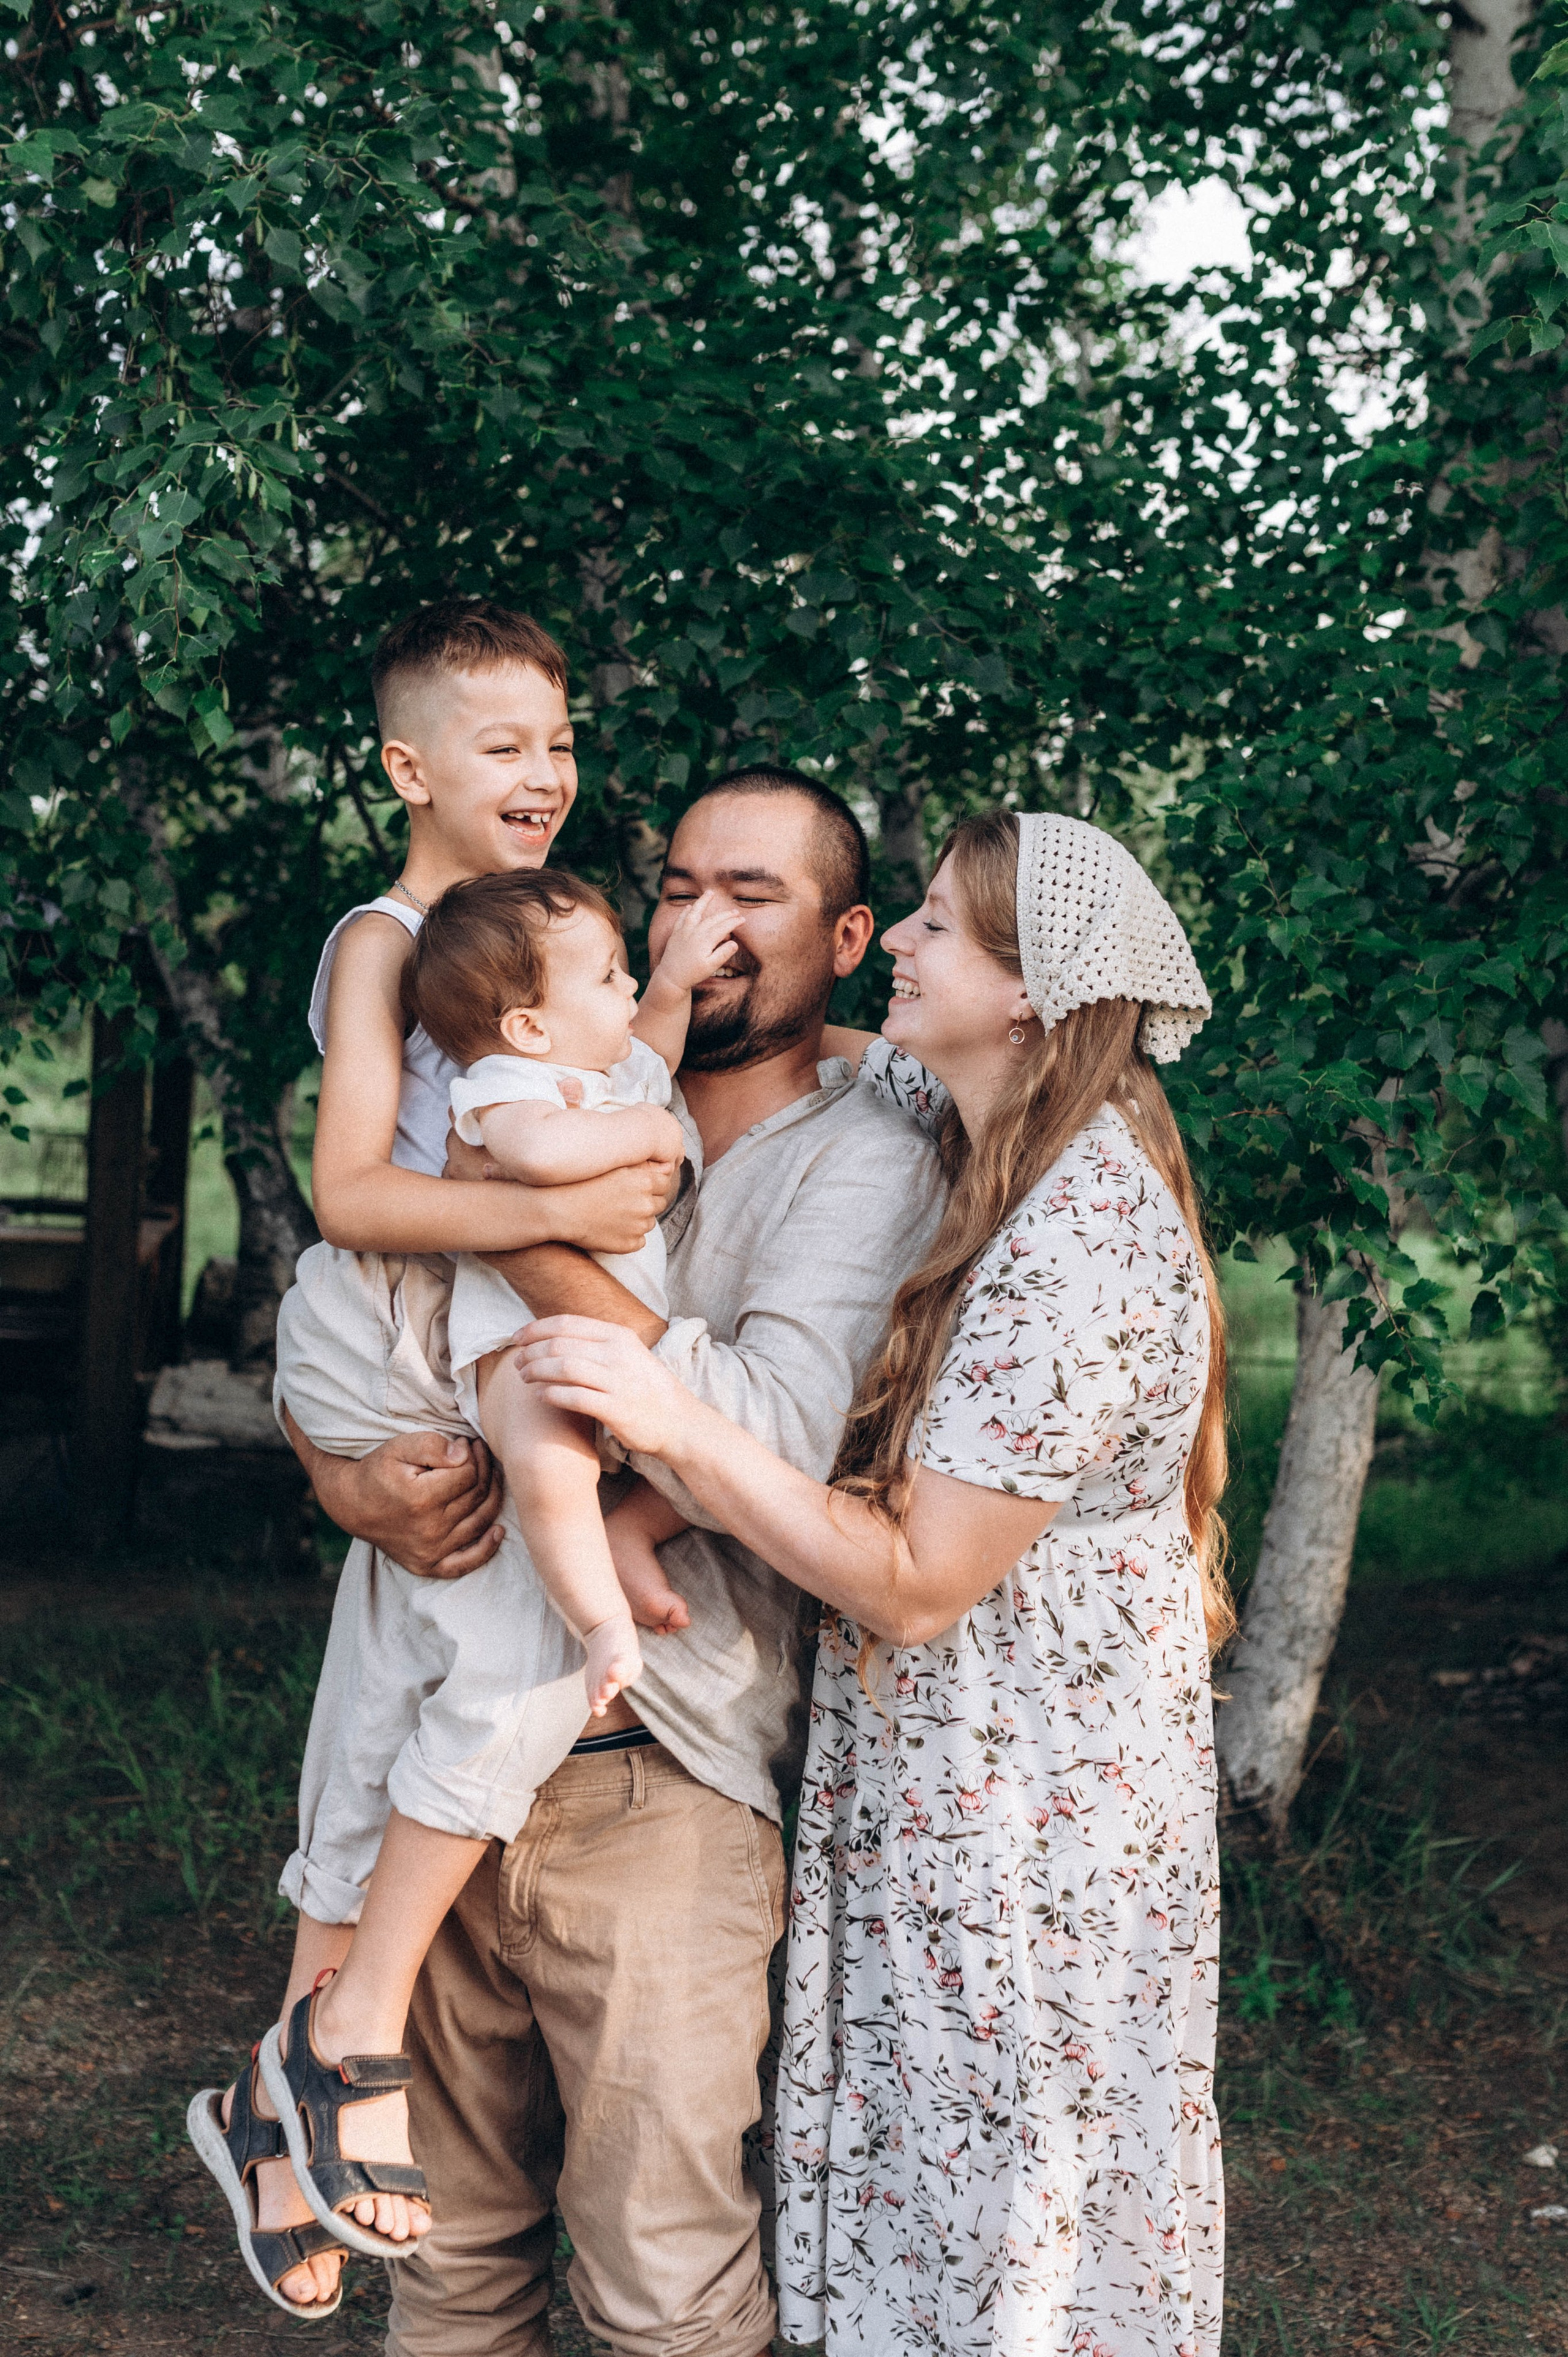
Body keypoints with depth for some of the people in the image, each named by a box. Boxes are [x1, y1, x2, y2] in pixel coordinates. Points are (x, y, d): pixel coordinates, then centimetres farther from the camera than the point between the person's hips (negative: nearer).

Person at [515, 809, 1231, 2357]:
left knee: (1007, 2223, 6)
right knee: (933, 2179, 20)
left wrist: (675, 1427, -29)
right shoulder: (995, 1139, 0)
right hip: (950, 1778, 9)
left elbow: (917, 1587, -24)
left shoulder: (1076, 1247, -25)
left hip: (1025, 1813, -9)